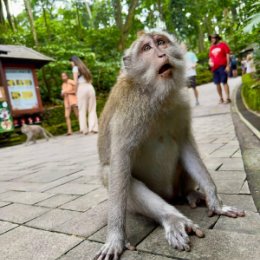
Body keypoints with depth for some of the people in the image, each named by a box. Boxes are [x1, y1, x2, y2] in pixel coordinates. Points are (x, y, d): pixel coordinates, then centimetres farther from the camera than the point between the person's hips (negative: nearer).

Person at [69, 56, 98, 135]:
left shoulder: (75, 68, 5)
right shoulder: (84, 68, 25)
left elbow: (76, 81, -6)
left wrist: (76, 91, 0)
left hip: (82, 88, -5)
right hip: (90, 87, 6)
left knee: (82, 110, -1)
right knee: (92, 109, 4)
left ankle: (84, 129, -2)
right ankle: (93, 128, -2)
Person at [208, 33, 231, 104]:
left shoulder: (223, 45, 1)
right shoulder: (211, 48, 14)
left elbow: (227, 55, -2)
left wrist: (228, 65, -9)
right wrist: (210, 62, -1)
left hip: (222, 67, -5)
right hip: (214, 68, 5)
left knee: (224, 82, -8)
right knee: (217, 83, 5)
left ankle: (228, 98, -4)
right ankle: (221, 98, 15)